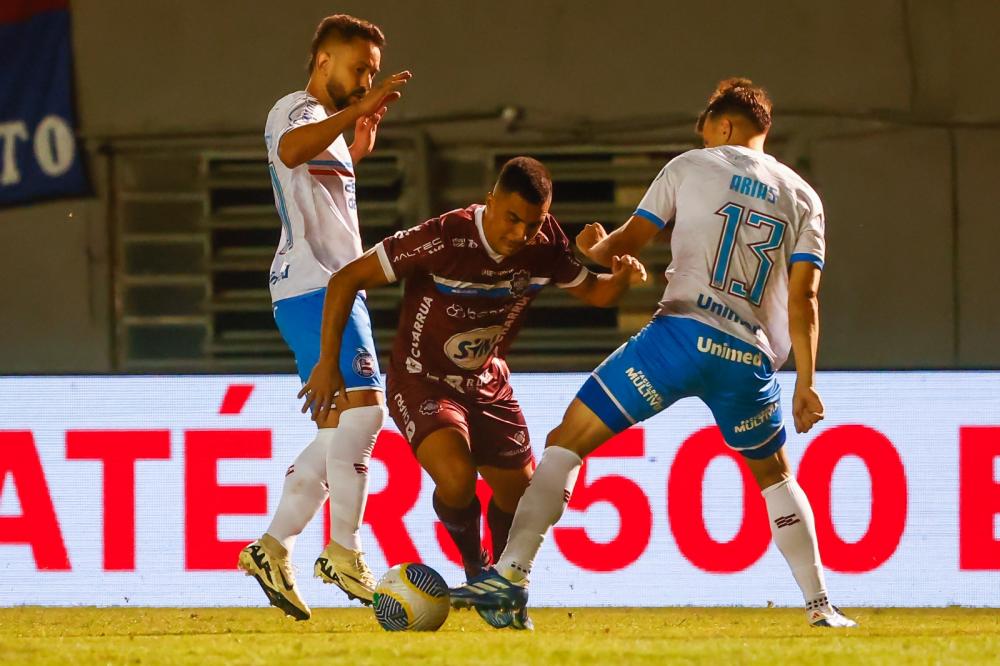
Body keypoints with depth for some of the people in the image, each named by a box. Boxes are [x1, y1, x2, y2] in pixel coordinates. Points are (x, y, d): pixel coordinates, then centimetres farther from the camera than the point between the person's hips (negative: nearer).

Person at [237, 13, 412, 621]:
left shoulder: (327, 126, 24)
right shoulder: (297, 111, -7)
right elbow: (291, 150, -32)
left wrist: (357, 152, 27)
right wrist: (358, 111, -38)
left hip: (334, 289, 11)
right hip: (314, 288, -11)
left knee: (341, 429, 10)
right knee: (363, 408, -18)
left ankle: (274, 548, 12)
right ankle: (345, 554, -16)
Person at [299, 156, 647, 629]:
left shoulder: (544, 247, -13)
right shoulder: (444, 240, -29)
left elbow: (591, 292, 6)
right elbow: (347, 279, -22)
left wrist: (621, 278, -18)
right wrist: (328, 363, -23)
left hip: (487, 384, 6)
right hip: (421, 382, -6)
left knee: (519, 492, 6)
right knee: (457, 479, -28)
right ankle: (474, 567, 3)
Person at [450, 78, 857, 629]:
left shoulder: (690, 167, 11)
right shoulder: (802, 197, 17)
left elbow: (628, 242, 11)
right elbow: (803, 298, 9)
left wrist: (594, 248, 33)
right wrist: (806, 386, 11)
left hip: (683, 332, -3)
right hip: (751, 356, 3)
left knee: (568, 440, 2)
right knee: (774, 476, 26)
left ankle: (511, 573, -11)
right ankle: (820, 607, 21)